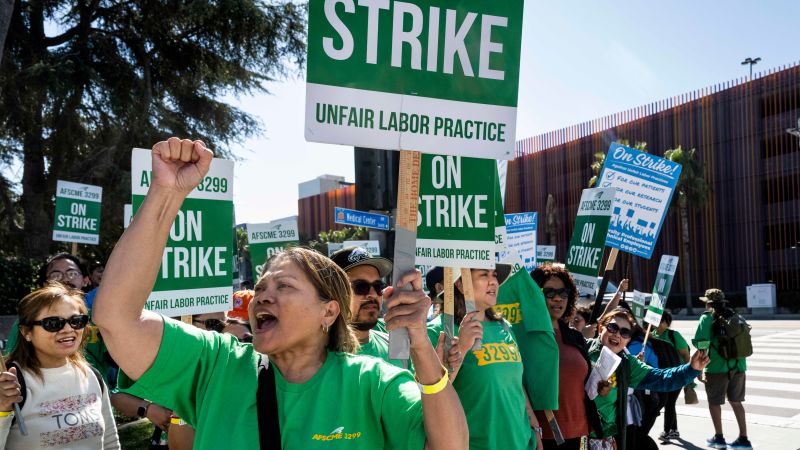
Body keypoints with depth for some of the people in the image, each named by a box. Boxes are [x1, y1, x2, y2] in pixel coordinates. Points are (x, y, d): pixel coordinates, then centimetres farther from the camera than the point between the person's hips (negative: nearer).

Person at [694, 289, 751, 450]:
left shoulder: (707, 318, -6)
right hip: (738, 365, 5)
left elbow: (702, 343, -12)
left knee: (714, 402, 12)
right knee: (736, 401, 17)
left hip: (718, 366, -5)